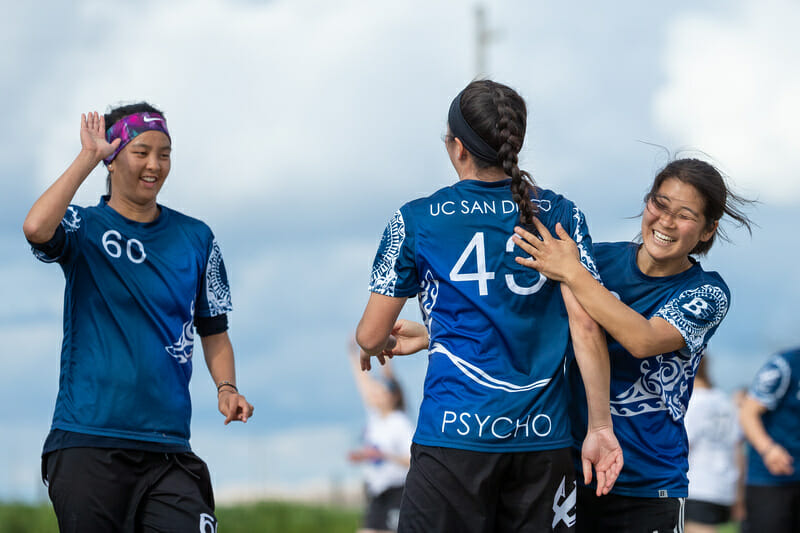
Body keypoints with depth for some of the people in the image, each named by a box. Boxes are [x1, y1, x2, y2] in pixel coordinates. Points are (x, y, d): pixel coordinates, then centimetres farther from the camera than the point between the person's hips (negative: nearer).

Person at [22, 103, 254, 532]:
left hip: (167, 445, 2)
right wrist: (88, 156, -14)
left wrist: (226, 387, -2)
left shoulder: (196, 238, 12)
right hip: (87, 442, -2)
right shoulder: (83, 227, 2)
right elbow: (36, 228, -22)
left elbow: (213, 332, 17)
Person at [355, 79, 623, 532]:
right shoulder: (562, 216, 6)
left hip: (455, 433, -2)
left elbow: (371, 336, 7)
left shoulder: (416, 221, 2)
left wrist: (380, 344, 31)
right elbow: (585, 326, -1)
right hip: (543, 438, 2)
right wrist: (601, 427, 0)